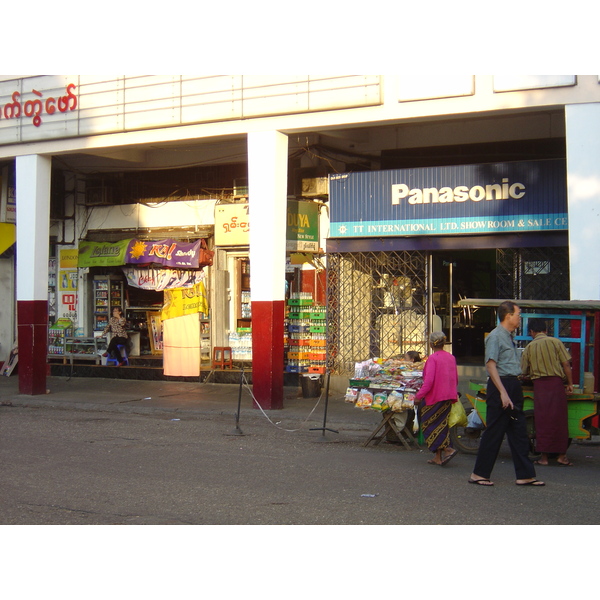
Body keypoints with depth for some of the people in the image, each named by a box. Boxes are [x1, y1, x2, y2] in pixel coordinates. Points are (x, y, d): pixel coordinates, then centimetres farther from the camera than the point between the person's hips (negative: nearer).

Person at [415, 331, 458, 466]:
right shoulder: (451, 358, 7)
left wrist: (419, 395, -15)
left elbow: (429, 380, -21)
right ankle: (438, 457, 12)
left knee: (431, 426, 4)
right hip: (448, 398, 7)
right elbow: (456, 379, 14)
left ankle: (448, 449, -10)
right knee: (441, 425, 12)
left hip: (434, 397, -7)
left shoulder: (432, 358, -14)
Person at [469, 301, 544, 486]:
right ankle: (479, 474, 6)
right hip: (501, 387, -9)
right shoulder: (495, 337, -12)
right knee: (494, 432, -3)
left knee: (519, 432, 10)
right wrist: (503, 393, -24)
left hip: (514, 387, 9)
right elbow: (490, 365, -19)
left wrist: (515, 391, 19)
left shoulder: (509, 337, 16)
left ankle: (525, 475, 14)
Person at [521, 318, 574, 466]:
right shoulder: (555, 342, 2)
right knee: (559, 419, 5)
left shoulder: (529, 347, 7)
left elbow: (524, 372, 10)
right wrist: (570, 384, 4)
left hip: (539, 385, 1)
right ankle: (561, 455, 9)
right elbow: (566, 364, -2)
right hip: (556, 382, -1)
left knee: (542, 420, 4)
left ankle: (544, 456, 6)